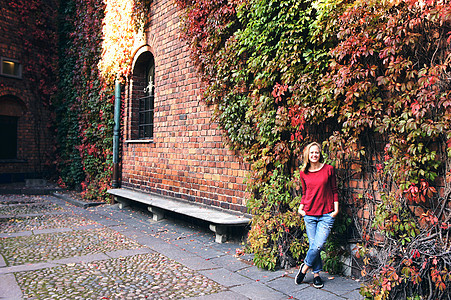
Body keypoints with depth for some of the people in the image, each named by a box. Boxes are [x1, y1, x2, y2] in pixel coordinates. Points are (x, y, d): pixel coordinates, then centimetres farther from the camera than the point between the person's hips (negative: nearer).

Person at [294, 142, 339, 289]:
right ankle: (316, 274, 21)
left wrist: (336, 209, 0)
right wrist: (301, 207, 3)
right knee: (313, 245, 4)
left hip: (326, 214, -2)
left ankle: (304, 268, 14)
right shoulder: (303, 173, 6)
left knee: (318, 245, -9)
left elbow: (334, 191, 6)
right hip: (309, 214, 2)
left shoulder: (328, 169, -1)